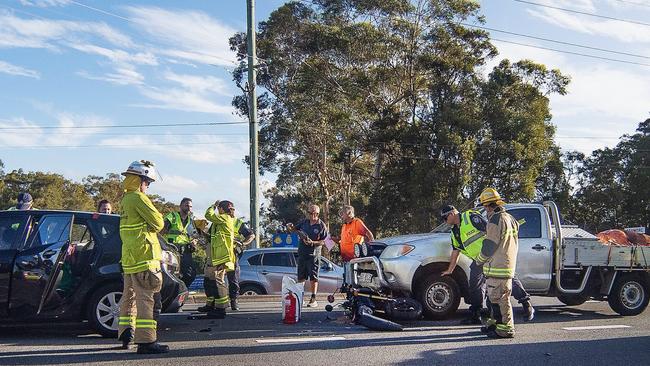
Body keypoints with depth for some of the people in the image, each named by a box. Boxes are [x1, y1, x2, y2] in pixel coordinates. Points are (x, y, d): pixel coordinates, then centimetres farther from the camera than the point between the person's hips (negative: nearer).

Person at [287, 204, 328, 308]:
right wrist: (291, 227, -1)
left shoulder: (321, 225, -6)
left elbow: (323, 241, -7)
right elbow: (296, 228, 22)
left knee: (313, 277, -2)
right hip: (302, 253, 5)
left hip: (314, 254, -5)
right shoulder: (304, 222, 9)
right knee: (301, 277, 10)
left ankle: (313, 299, 4)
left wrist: (312, 242, -21)